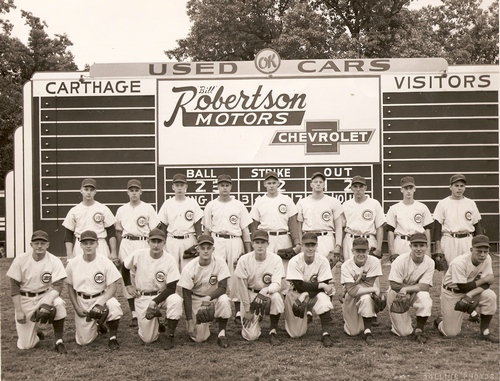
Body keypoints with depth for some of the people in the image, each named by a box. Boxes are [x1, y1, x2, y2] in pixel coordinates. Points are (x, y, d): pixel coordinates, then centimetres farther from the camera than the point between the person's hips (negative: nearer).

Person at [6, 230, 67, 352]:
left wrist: (47, 304, -32)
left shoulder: (54, 261, -12)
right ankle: (33, 332, 31)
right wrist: (18, 310, -12)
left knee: (59, 304, -36)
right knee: (25, 345, -7)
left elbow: (57, 286, -15)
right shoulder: (20, 260, -10)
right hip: (25, 300, 0)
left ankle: (59, 340, -17)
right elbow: (14, 286, -6)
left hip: (45, 295, 0)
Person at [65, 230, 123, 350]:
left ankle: (113, 338, -14)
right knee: (83, 341, -4)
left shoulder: (105, 262, -11)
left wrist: (100, 303, -27)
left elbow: (112, 287, -12)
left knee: (114, 305, -38)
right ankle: (96, 327, 32)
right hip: (81, 301, 2)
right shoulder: (72, 264, -4)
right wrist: (77, 308, -3)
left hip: (101, 297, -2)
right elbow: (70, 287, 7)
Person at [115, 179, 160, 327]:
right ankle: (134, 314, 7)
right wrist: (118, 252, 10)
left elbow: (154, 231, 1)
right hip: (126, 245, 3)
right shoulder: (121, 210, 12)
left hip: (143, 244, -3)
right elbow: (119, 231, 15)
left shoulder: (148, 208, 3)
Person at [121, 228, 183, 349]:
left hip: (162, 295, -1)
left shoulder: (170, 261, -15)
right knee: (148, 339, -5)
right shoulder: (138, 255, -10)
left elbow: (171, 288, -16)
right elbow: (124, 267, 11)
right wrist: (128, 285, 4)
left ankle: (169, 336, -18)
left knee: (176, 300, -37)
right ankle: (156, 323, 31)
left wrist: (155, 301, -25)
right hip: (142, 298, 1)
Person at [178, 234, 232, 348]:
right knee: (199, 338, -13)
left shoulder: (220, 263, -15)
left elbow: (222, 287, -18)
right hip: (196, 300, 0)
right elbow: (187, 296, -13)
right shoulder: (189, 268, -16)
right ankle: (203, 325, 24)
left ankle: (221, 334, -15)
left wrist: (209, 297, -39)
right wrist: (190, 322, -17)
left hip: (215, 297, 1)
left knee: (224, 300, -36)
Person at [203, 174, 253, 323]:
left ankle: (239, 311, 7)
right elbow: (207, 230, 10)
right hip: (217, 242, 0)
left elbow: (245, 230, 7)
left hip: (235, 241, 0)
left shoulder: (239, 205, 8)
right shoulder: (211, 205, 9)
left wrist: (249, 252, 2)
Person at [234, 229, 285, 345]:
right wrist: (247, 310, -7)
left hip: (269, 292, 1)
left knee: (276, 297, -37)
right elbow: (242, 286, -8)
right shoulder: (244, 260, -14)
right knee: (251, 336, -14)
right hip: (250, 295, -1)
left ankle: (273, 332, -14)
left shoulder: (276, 259, -14)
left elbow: (277, 283, -19)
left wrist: (266, 290, -42)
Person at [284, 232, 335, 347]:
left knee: (323, 298, -35)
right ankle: (306, 315, 28)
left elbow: (324, 286, -17)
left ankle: (325, 334, -25)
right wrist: (321, 285, -28)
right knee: (296, 334, -6)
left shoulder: (323, 261, -16)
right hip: (297, 294, -1)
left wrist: (305, 296, -28)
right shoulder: (294, 262, -19)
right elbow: (299, 286, -22)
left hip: (316, 295, 1)